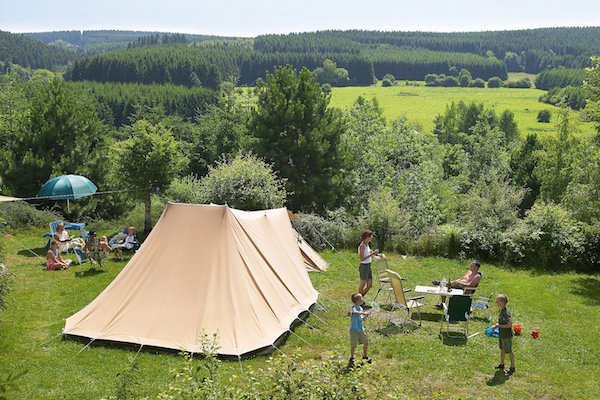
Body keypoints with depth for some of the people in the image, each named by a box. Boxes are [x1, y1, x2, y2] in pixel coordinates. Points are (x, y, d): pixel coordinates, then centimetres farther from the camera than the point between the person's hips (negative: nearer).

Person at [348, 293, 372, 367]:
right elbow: (354, 312, -44)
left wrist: (366, 316, 1)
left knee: (366, 342, 13)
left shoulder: (360, 308, 6)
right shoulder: (354, 307, -19)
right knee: (353, 345, 2)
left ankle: (365, 356, 34)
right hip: (354, 330, -7)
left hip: (361, 330, 8)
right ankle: (351, 358, 23)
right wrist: (363, 313, -44)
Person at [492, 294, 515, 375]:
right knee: (502, 349, 22)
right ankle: (502, 364, 38)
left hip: (507, 335, -9)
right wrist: (497, 325, 5)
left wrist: (498, 326, -24)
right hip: (501, 334, 9)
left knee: (509, 351, 6)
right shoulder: (501, 310, 1)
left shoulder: (506, 313, -28)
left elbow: (509, 325, -30)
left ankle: (512, 367, 22)